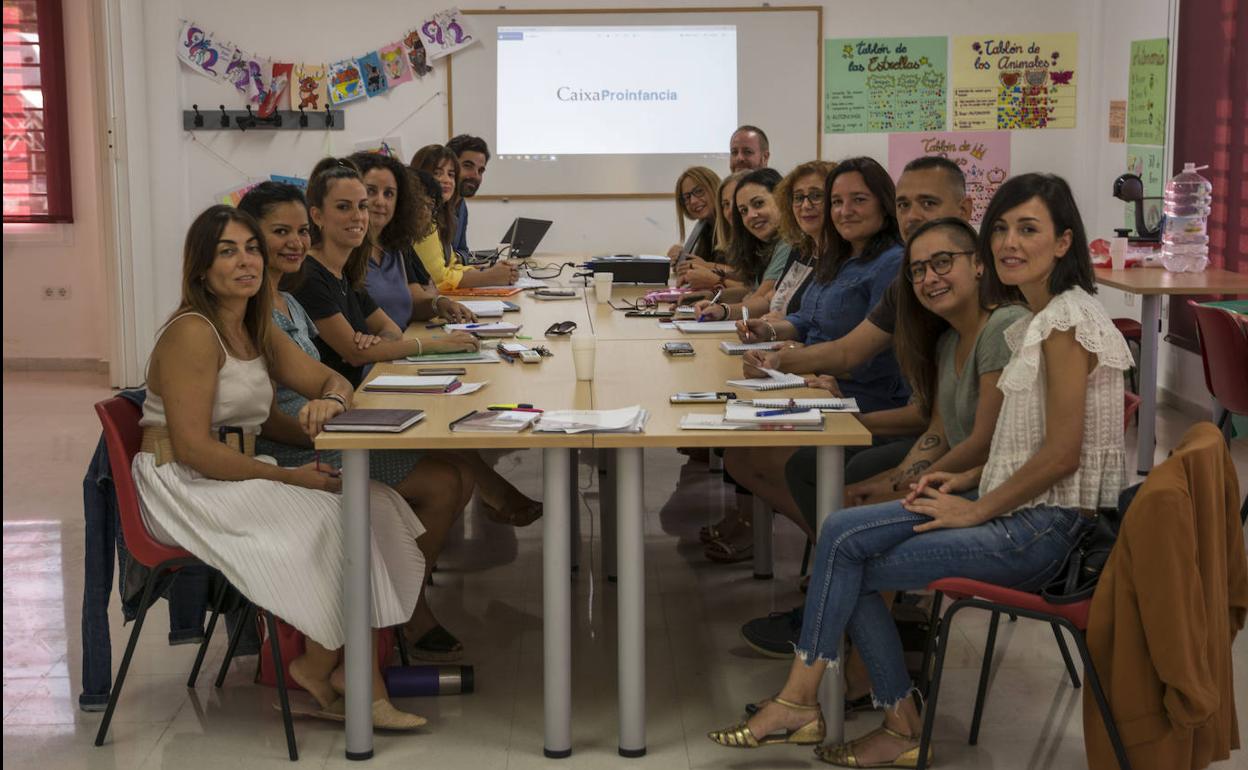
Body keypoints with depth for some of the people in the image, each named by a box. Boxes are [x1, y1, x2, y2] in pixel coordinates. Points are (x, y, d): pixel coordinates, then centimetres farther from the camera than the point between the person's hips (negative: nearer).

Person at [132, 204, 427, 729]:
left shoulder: (256, 332, 11)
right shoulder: (192, 333, -16)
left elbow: (333, 380, 15)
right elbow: (193, 448, -22)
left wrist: (330, 401, -12)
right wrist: (289, 477, -20)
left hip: (233, 477, 9)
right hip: (183, 490, -9)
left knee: (374, 504, -10)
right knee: (331, 519, -22)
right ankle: (318, 668, -2)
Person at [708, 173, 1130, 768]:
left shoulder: (1067, 320, -16)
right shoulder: (1040, 319, 15)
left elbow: (1062, 454, -20)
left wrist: (977, 508, -12)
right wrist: (969, 480, 7)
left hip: (1046, 528, -9)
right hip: (1023, 509, 9)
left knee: (852, 569, -6)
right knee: (842, 535, -2)